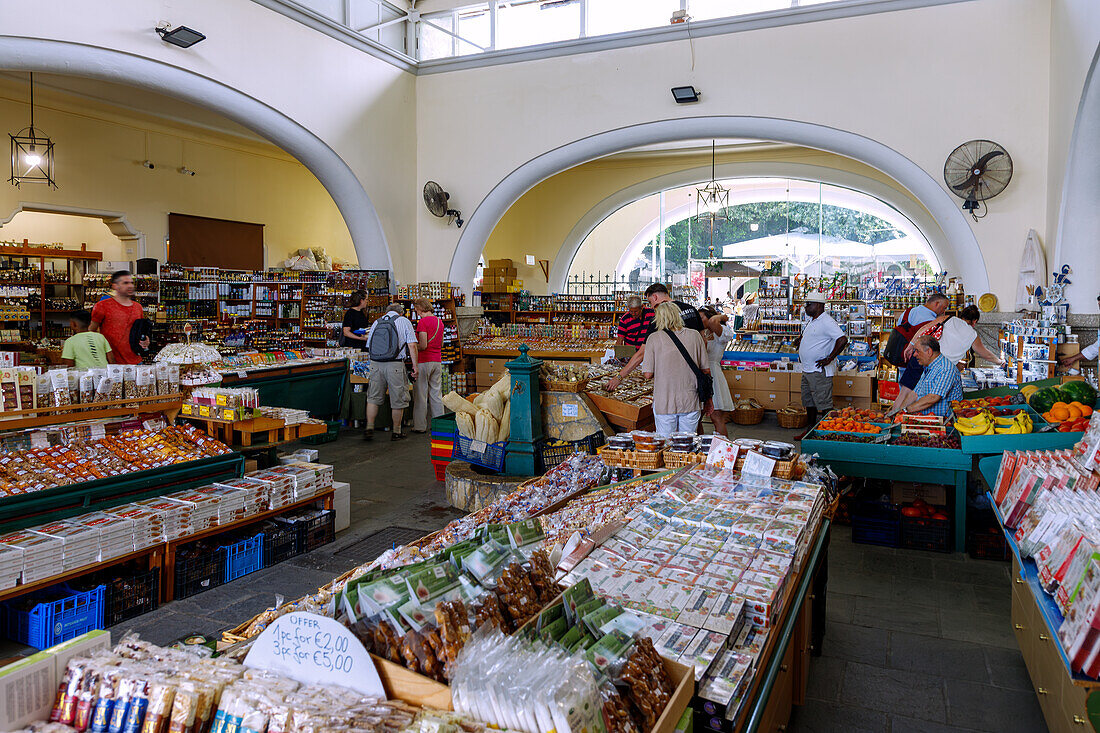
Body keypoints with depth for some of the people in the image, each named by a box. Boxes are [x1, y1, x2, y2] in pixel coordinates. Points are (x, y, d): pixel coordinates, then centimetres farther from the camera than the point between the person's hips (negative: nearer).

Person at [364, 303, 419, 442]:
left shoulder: (376, 322, 16)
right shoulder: (404, 321, 5)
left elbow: (369, 345, 18)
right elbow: (412, 345, -4)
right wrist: (415, 365, -2)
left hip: (375, 364, 4)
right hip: (395, 365, -4)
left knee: (373, 398, 13)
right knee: (397, 399, 7)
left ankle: (369, 428, 7)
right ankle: (396, 432, 14)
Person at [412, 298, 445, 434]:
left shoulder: (423, 321, -12)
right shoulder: (439, 321, 12)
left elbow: (423, 345, -17)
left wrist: (413, 348, 1)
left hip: (424, 361, -7)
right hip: (437, 361, 7)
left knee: (421, 394, 0)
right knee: (436, 394, 11)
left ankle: (420, 426, 5)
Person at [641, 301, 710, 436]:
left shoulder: (654, 338, -7)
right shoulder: (695, 335, -1)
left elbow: (648, 374, -8)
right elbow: (706, 370, 3)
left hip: (664, 404, -2)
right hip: (690, 403, 2)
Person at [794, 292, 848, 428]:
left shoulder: (827, 322, -16)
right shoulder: (811, 321, 15)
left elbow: (842, 339, -26)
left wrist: (829, 359, -23)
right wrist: (800, 339, 18)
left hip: (819, 371, -10)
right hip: (807, 370, 10)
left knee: (824, 403, -6)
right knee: (808, 401, 16)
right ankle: (812, 427, 26)